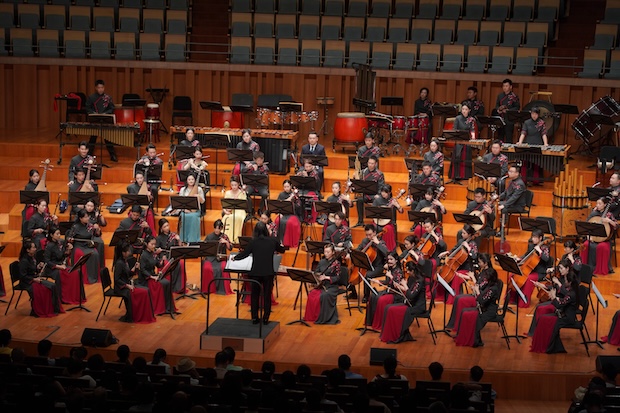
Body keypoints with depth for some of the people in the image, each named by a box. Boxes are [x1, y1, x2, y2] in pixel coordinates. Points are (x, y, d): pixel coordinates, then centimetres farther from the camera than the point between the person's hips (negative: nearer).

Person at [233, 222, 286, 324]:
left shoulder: (253, 242, -7)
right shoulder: (273, 241, -2)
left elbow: (244, 254, 1)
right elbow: (282, 250, 16)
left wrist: (235, 258, 20)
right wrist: (281, 246, 40)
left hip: (256, 272, 0)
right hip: (268, 272, 0)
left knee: (255, 295, 12)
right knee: (267, 295, 9)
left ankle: (254, 318, 14)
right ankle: (266, 318, 10)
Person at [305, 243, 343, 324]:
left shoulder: (336, 263, -4)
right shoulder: (321, 262, 12)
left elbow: (338, 277, -8)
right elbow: (316, 273, 16)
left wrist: (326, 277, -19)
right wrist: (318, 277, -7)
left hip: (332, 286, -5)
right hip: (321, 285, 5)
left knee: (325, 295, -36)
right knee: (311, 295, -24)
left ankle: (324, 318, -24)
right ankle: (312, 316, -12)